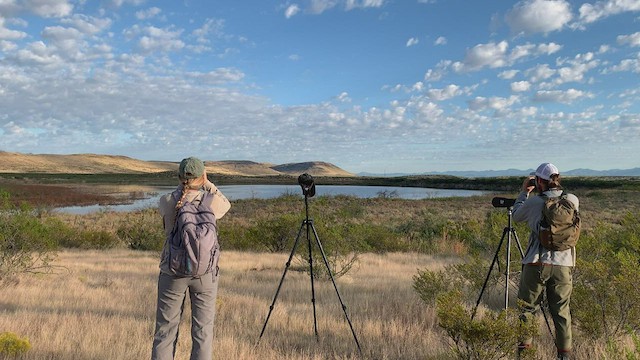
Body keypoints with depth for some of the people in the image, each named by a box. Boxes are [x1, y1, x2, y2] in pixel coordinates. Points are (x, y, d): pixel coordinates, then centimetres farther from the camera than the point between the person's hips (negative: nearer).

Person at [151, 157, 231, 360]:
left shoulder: (166, 202, -6)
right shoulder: (211, 202, -9)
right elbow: (225, 205, 14)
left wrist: (183, 186, 12)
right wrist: (207, 184, 9)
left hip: (173, 271, 1)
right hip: (205, 273, -1)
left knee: (165, 330, 10)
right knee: (202, 331, 8)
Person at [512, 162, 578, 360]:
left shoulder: (534, 202, -9)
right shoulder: (573, 200, -1)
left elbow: (516, 216, 9)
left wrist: (524, 192, 17)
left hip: (537, 264, -3)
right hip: (563, 265, 3)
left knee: (527, 308, 9)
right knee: (561, 311, 12)